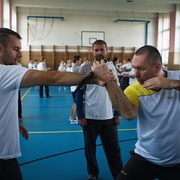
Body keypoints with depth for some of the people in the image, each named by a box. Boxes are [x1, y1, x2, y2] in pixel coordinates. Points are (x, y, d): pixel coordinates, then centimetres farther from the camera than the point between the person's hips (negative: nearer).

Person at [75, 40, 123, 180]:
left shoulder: (111, 67, 3)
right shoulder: (85, 68, -5)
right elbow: (79, 93, -4)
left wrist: (117, 113, 5)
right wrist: (80, 116, -7)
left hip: (109, 116, 2)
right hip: (90, 117, -1)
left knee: (114, 149, 9)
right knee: (90, 147, 12)